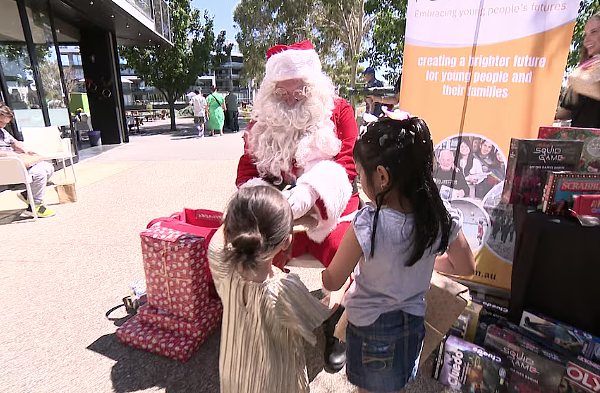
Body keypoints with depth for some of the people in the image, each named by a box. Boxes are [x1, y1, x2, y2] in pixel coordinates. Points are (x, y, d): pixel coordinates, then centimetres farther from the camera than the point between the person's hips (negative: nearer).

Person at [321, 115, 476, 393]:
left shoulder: (366, 226, -32)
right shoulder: (444, 218, -18)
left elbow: (332, 282, -18)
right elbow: (466, 268, 1)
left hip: (369, 328, -4)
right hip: (413, 324, 5)